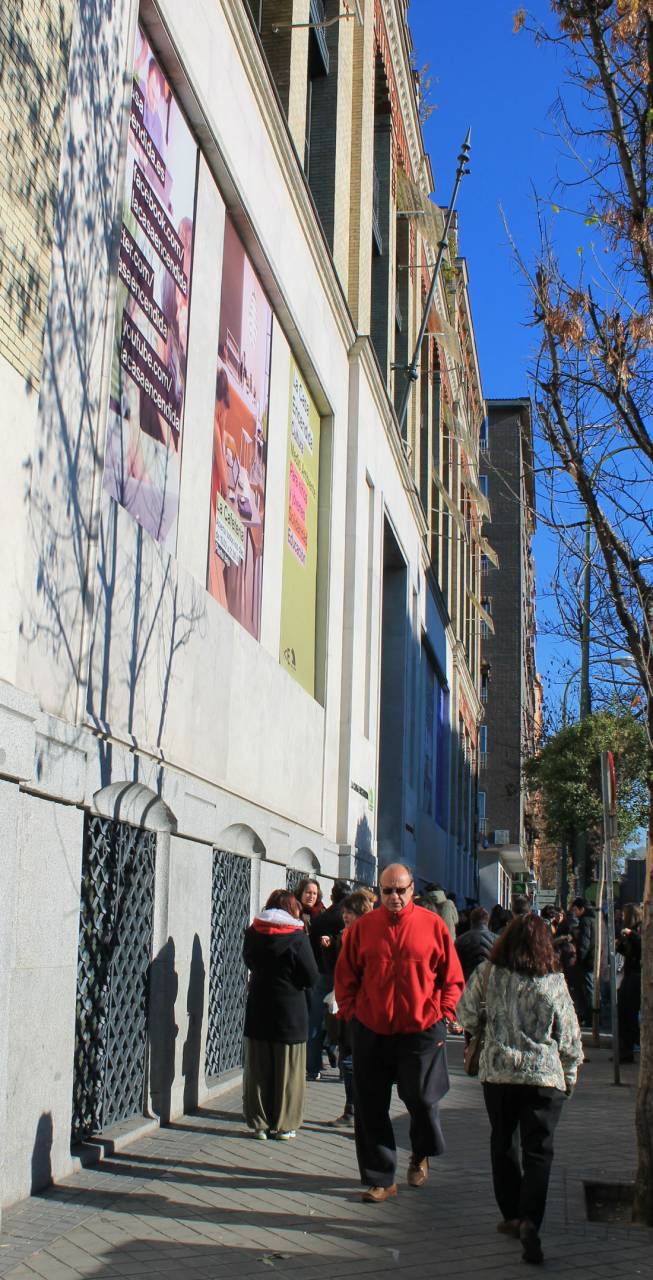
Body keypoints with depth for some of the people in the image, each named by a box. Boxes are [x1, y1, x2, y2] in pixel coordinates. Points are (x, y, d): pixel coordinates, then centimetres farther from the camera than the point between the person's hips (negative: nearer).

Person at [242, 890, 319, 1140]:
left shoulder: (252, 933, -2)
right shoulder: (298, 938, -14)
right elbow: (312, 977, -9)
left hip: (257, 1011, 3)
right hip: (290, 1012, -3)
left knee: (257, 1070, 12)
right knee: (287, 1072, 8)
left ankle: (259, 1123, 17)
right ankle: (283, 1125, 14)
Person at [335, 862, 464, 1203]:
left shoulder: (433, 925, -1)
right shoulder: (363, 926, 2)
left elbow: (452, 976, 6)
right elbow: (345, 976, 10)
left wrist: (443, 1012, -2)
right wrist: (350, 1010, 2)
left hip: (421, 1031, -1)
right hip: (371, 1031, 2)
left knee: (422, 1100, 2)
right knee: (371, 1109, 5)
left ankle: (421, 1155, 34)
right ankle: (380, 1179, 19)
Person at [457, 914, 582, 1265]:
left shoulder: (488, 973, -2)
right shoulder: (555, 981, -3)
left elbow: (465, 1013, 5)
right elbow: (569, 1035, 2)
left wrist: (474, 1031, 27)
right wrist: (570, 1075, 17)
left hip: (497, 1071, 2)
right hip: (544, 1076, -1)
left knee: (504, 1145, 18)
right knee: (538, 1151, 0)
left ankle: (512, 1216, 23)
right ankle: (529, 1220, -17)